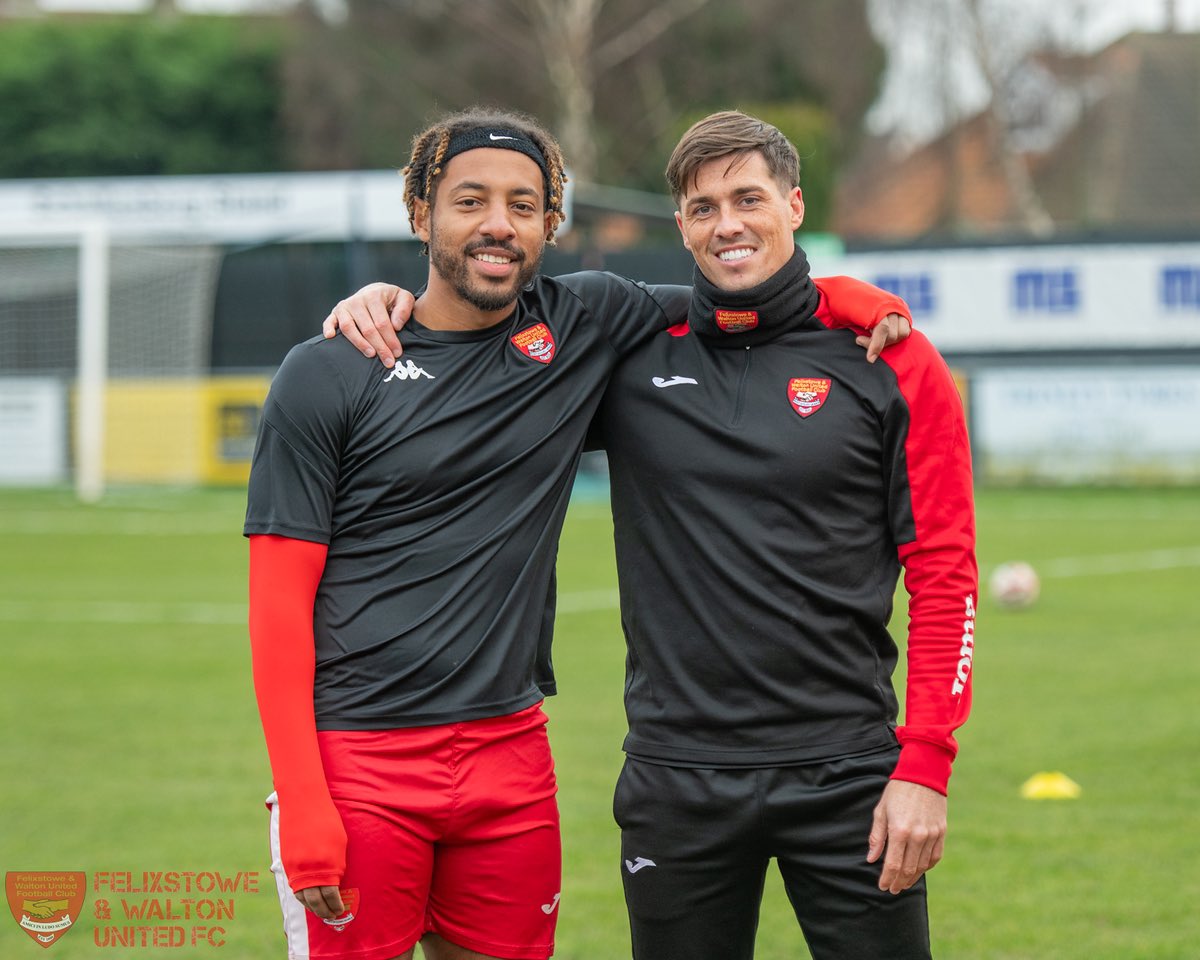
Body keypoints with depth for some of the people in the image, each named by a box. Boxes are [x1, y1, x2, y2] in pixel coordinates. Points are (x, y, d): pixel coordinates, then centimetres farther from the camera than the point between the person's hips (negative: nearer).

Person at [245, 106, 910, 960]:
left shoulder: (583, 328, 7)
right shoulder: (327, 376, -2)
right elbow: (280, 600, -5)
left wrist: (855, 299, 0)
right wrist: (302, 805, -13)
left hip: (511, 753, 4)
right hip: (357, 759, -3)